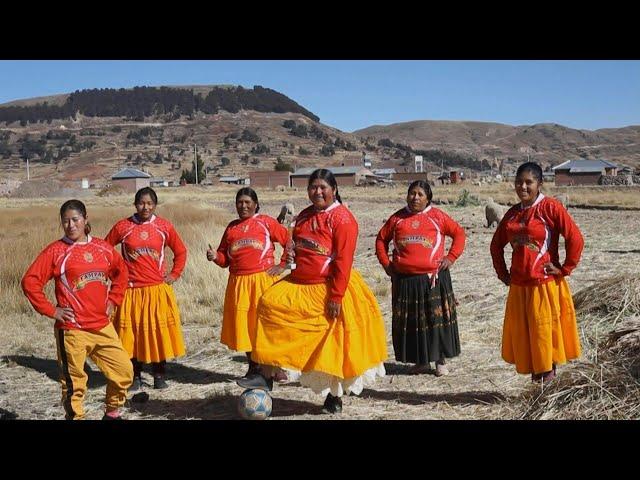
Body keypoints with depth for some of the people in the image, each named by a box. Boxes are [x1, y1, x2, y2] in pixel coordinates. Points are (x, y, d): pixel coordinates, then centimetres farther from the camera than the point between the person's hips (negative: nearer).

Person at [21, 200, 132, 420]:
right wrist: (51, 311, -10)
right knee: (74, 383, 2)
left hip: (103, 327, 5)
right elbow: (30, 282, -9)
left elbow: (121, 271, 23)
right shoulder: (56, 251, -5)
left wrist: (112, 300, 13)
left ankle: (112, 413, 27)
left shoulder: (102, 247, 8)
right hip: (72, 330, -4)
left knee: (124, 371, 5)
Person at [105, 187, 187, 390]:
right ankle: (135, 377, 17)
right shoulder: (122, 226, 0)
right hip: (132, 290, 0)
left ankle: (159, 375, 16)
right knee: (132, 333, 4)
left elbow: (180, 251, 13)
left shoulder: (164, 226, 2)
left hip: (158, 289, 0)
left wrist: (174, 274, 5)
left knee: (159, 332, 3)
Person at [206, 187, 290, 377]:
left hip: (263, 279, -4)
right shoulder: (231, 227, 15)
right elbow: (225, 259, 15)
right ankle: (253, 366, 20)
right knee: (243, 324, 6)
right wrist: (215, 256, -6)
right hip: (238, 282, 4)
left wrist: (282, 265, -3)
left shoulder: (266, 222, 4)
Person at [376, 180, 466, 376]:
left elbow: (459, 233, 6)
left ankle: (441, 360, 13)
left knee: (437, 318, 0)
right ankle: (421, 361, 20)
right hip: (404, 279, 3)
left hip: (433, 277, -2)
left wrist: (451, 257, -3)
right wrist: (385, 263, 7)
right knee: (410, 321, 7)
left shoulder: (437, 216, 2)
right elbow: (381, 239, 17)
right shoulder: (397, 218, 9)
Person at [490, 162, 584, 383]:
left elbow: (575, 238, -13)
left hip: (546, 284, -6)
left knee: (544, 330, 0)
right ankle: (534, 373, 22)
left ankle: (549, 372, 13)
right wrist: (501, 272, 14)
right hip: (518, 284, 6)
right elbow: (496, 244, 21)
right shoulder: (512, 213, 9)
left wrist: (564, 269, -10)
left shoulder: (551, 207, -8)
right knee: (521, 332, 9)